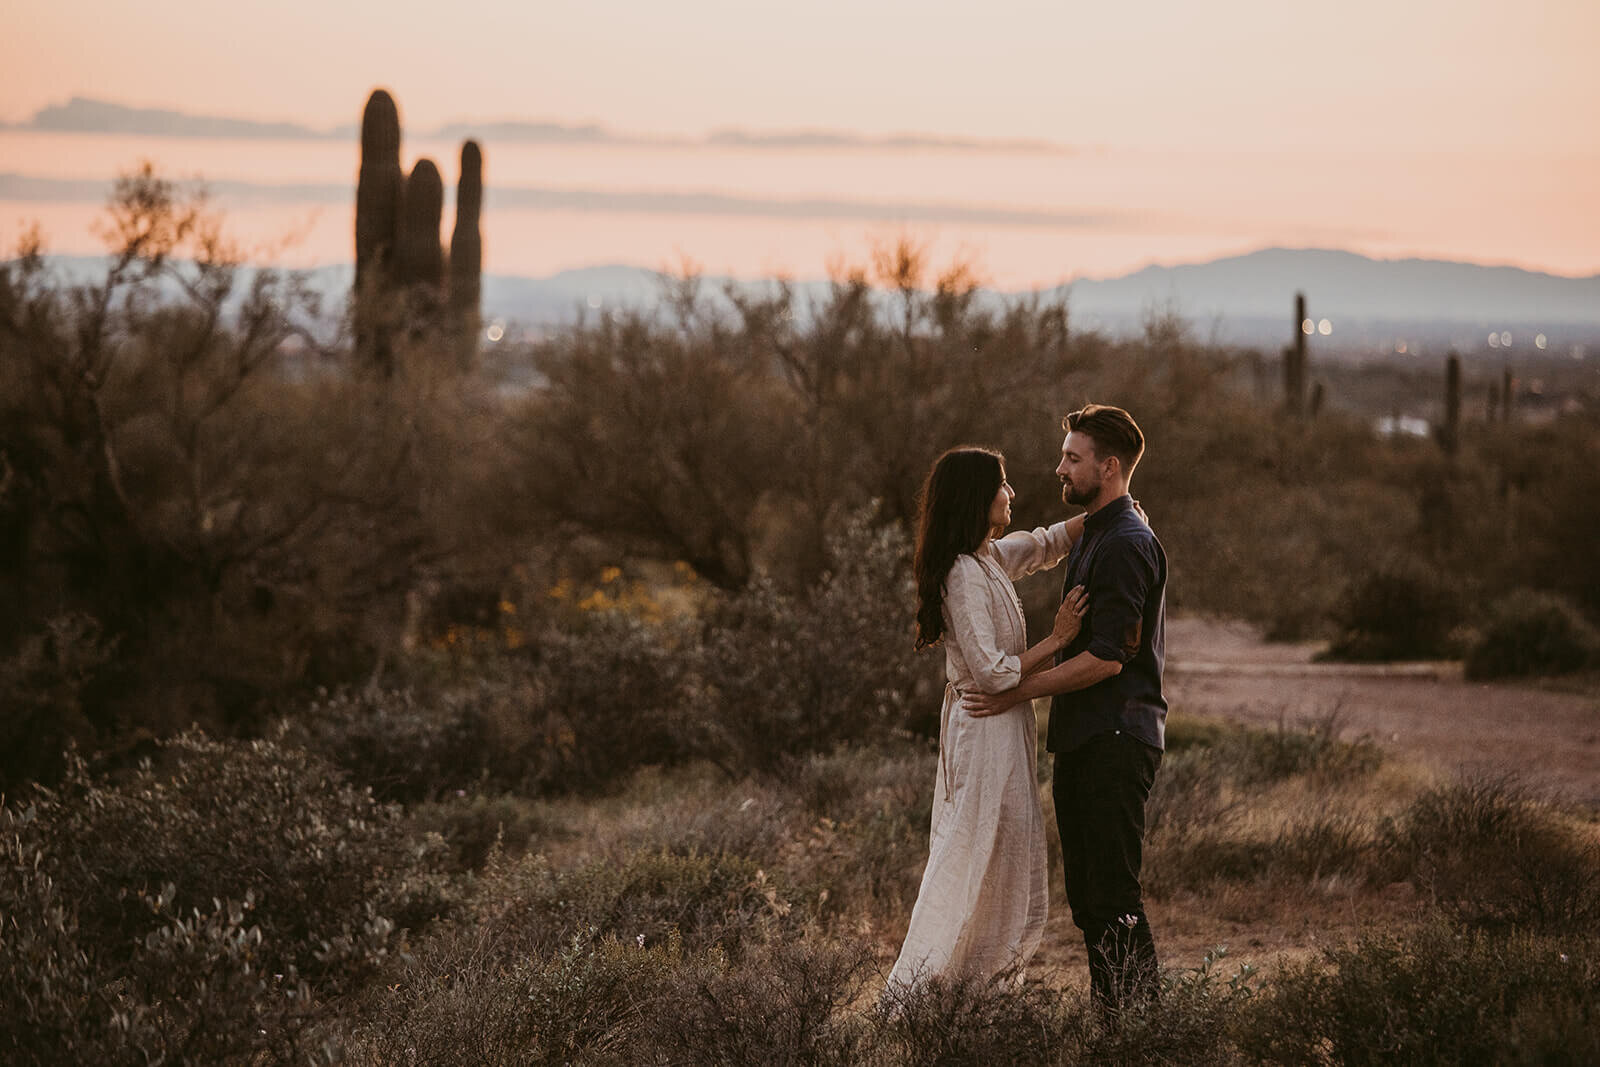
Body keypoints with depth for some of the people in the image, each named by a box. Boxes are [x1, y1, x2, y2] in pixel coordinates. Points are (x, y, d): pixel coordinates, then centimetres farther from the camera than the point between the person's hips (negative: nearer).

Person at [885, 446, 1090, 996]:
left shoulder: (990, 557, 9)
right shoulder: (965, 576, -19)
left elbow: (1045, 542, 27)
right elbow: (992, 671, -22)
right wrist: (1057, 639, -16)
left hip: (1000, 729, 10)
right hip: (986, 730, -10)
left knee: (1007, 867, 13)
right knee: (975, 869, -5)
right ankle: (912, 992, -1)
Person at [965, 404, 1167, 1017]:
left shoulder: (1126, 544, -15)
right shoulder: (1096, 536, 19)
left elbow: (1108, 657, -20)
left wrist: (1021, 691, -14)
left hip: (1114, 739, -11)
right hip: (1087, 738, 11)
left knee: (1114, 893, -9)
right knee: (1087, 894, 12)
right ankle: (1108, 1014, 17)